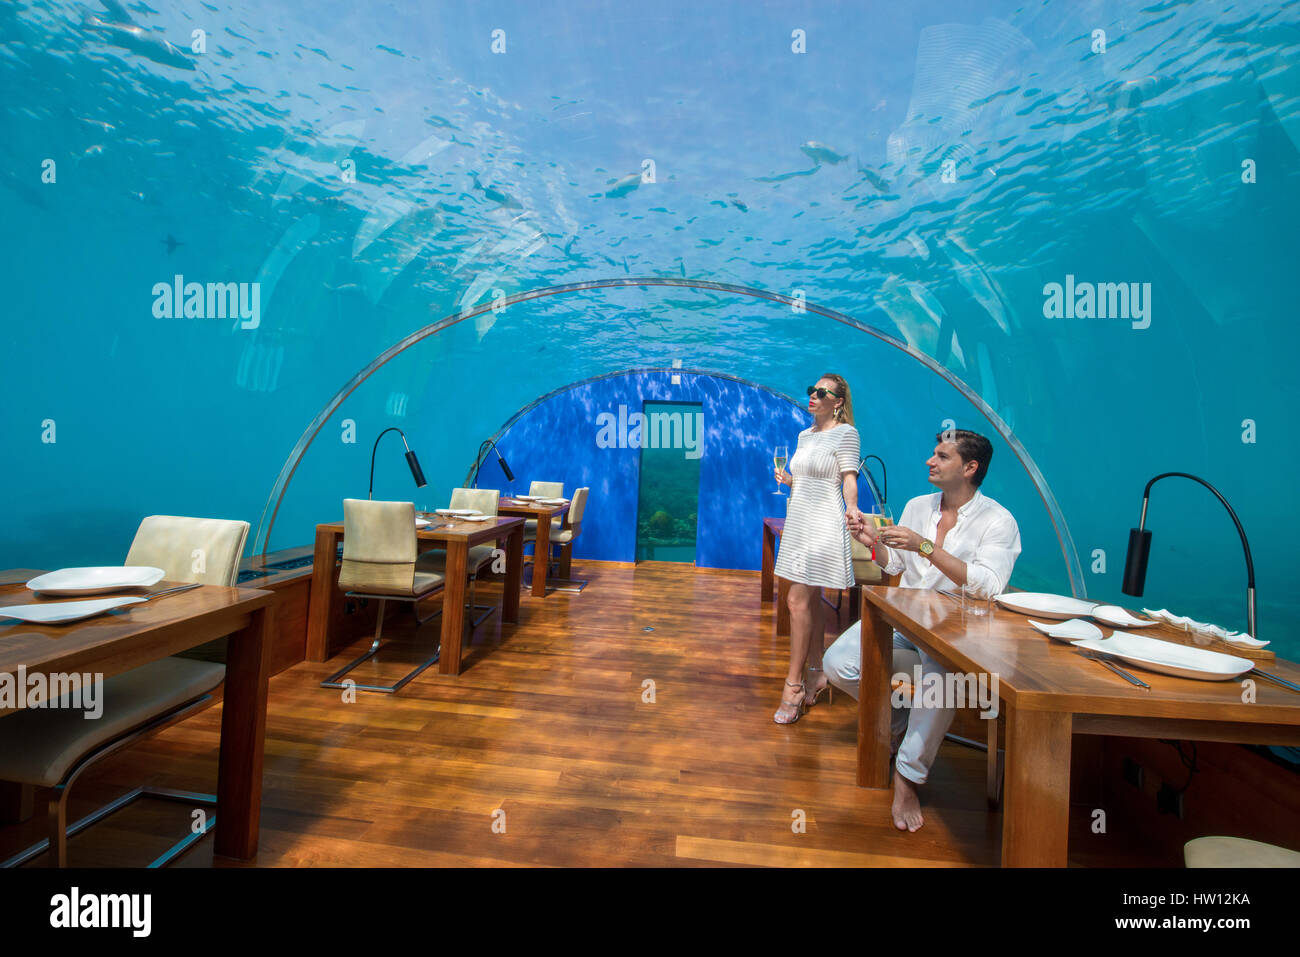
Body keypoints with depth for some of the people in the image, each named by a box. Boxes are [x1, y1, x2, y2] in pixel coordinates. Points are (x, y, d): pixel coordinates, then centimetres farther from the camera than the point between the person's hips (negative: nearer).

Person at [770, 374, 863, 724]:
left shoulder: (846, 433, -5)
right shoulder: (805, 435, 17)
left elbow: (849, 477, -13)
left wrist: (851, 506, -30)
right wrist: (787, 480, 5)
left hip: (824, 524, -8)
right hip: (799, 520, 8)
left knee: (799, 600, -10)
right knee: (811, 601, 12)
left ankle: (793, 684, 0)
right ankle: (816, 675, 24)